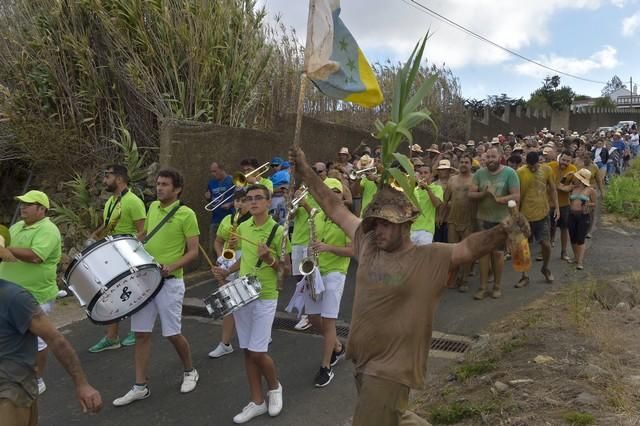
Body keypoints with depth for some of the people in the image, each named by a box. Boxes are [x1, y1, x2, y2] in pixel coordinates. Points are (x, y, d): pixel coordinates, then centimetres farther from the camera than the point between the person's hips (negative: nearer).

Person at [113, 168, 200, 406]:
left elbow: (193, 251, -11)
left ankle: (190, 372, 28)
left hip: (169, 282, -6)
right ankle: (140, 387, 16)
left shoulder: (186, 214, -10)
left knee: (172, 333, 3)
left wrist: (171, 267, -25)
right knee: (141, 333, 6)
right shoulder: (152, 208, 9)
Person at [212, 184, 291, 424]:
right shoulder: (242, 227, 6)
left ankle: (275, 387, 23)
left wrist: (269, 259, -25)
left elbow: (287, 268, -8)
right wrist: (227, 272, 7)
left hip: (265, 297, -5)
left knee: (257, 351, -6)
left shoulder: (278, 231, -11)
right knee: (247, 350, 9)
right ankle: (257, 401, 22)